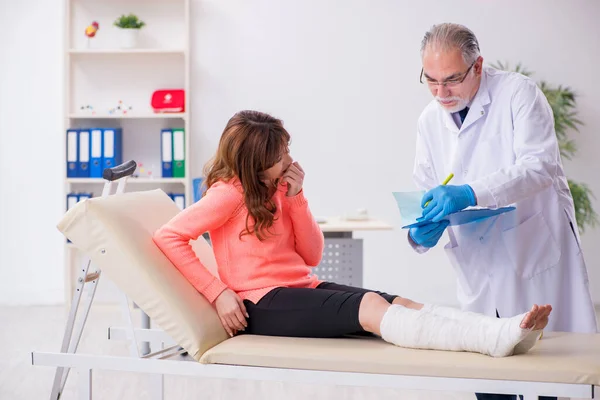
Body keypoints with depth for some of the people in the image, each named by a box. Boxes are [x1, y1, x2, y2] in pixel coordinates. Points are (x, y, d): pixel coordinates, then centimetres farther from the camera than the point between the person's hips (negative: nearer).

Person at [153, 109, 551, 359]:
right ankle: (497, 338, -47)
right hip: (264, 304, -8)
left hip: (304, 289, 8)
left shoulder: (276, 190, 12)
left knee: (400, 303, -18)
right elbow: (168, 236, -14)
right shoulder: (230, 192, -8)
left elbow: (312, 255, 10)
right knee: (371, 307, -31)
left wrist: (296, 198, -4)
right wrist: (218, 292, -19)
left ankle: (502, 332, -37)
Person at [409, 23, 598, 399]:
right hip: (481, 279, 5)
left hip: (539, 262, -4)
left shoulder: (518, 93, -7)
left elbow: (540, 166, -19)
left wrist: (470, 193, -32)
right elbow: (426, 193, 12)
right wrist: (421, 233, -12)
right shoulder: (429, 121, 10)